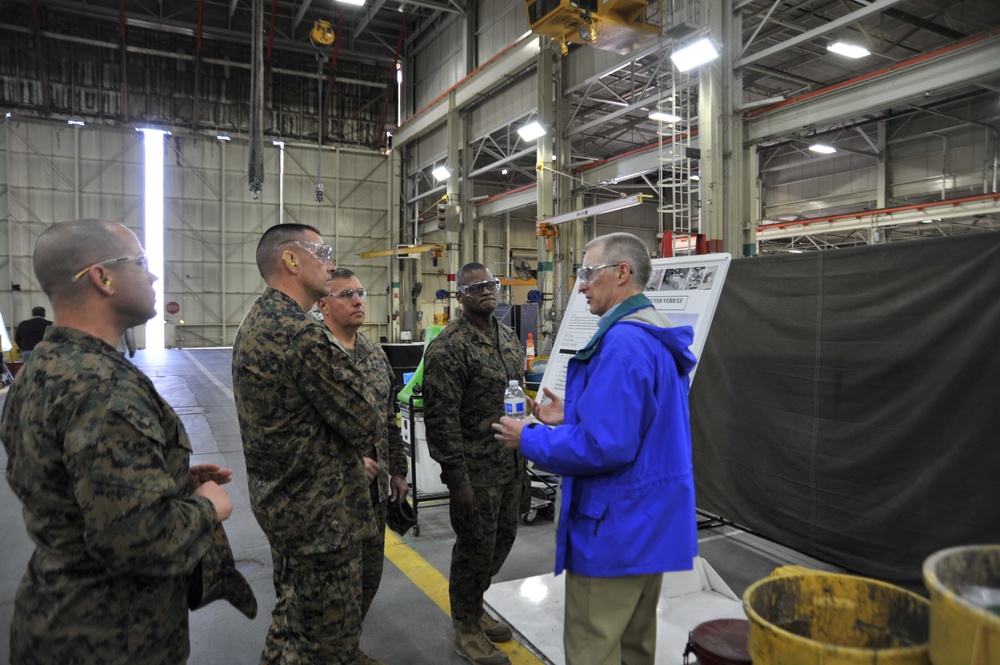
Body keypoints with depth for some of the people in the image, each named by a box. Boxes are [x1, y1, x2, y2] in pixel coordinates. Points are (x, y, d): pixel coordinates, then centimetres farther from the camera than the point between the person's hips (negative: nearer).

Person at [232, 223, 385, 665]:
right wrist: (370, 396, -1)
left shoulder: (254, 323, 8)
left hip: (279, 500, 10)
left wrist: (348, 457, 8)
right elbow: (367, 426, -21)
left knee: (291, 619, 26)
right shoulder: (302, 334, -25)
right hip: (320, 514, -10)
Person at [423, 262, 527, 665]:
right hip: (477, 468, -8)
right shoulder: (448, 348, -17)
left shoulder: (508, 338, 9)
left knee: (501, 540, 18)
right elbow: (441, 419, -19)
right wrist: (457, 477, -19)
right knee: (476, 548, 5)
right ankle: (467, 629, 27)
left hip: (511, 464, 8)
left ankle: (474, 607, 40)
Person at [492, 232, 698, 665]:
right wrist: (571, 415, 13)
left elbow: (604, 445, -29)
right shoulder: (657, 336, 9)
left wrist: (530, 440, -15)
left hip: (616, 526, -10)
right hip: (652, 519, 10)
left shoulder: (623, 343, -24)